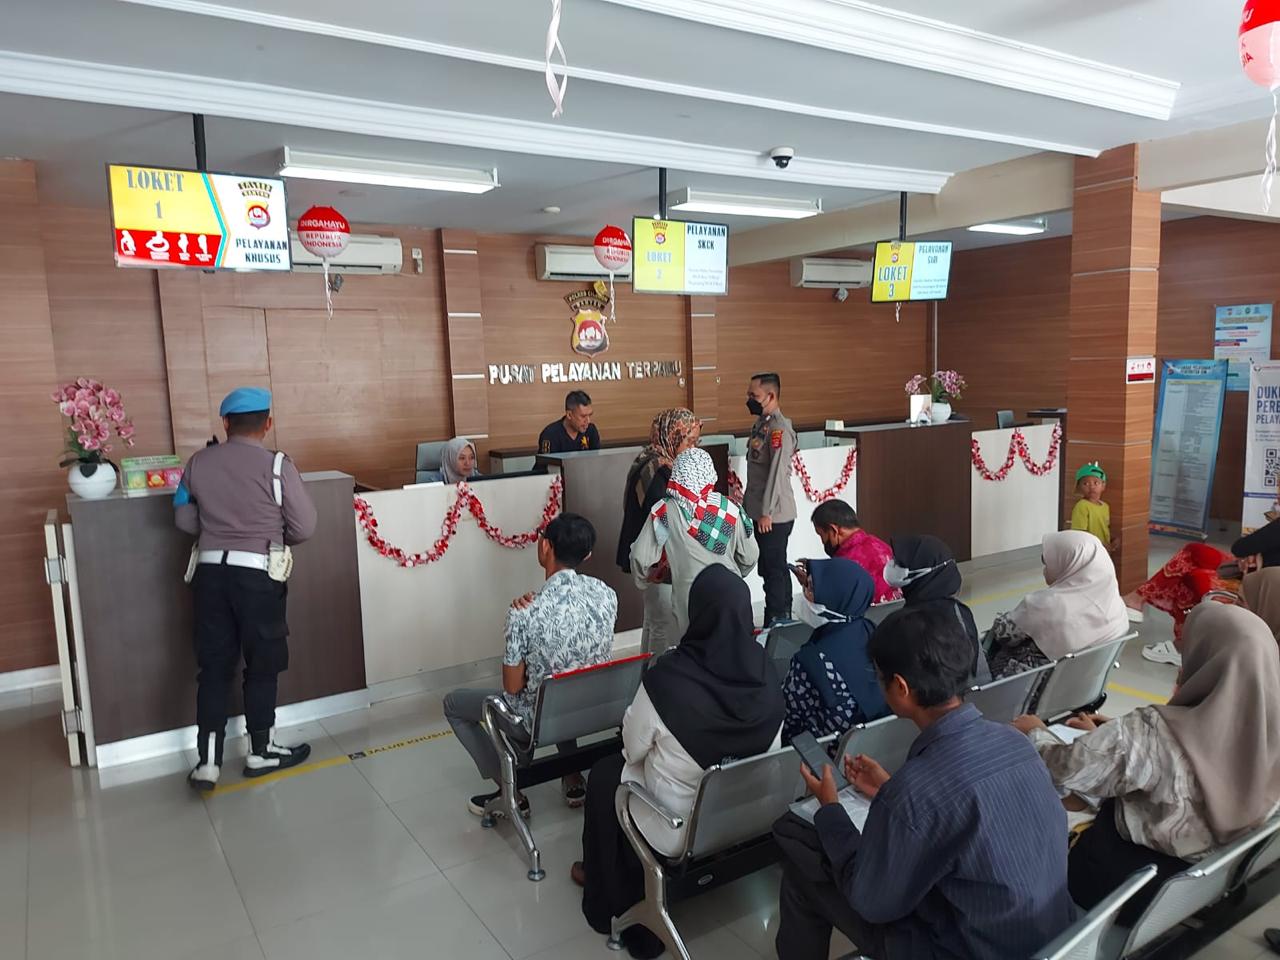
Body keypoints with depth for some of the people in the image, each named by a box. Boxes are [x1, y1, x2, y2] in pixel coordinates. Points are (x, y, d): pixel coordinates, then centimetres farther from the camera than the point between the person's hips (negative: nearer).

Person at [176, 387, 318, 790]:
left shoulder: (199, 462, 2)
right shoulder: (277, 465, -11)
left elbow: (184, 519, 11)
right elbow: (305, 527, -8)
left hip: (212, 571, 4)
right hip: (258, 575, -4)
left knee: (214, 666, 11)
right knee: (262, 665, 11)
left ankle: (208, 761, 11)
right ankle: (260, 752, 23)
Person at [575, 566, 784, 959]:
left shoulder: (667, 679, -29)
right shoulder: (764, 672, -14)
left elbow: (634, 749, -11)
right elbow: (767, 749, 3)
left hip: (681, 832, -5)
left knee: (606, 773, 22)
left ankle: (614, 900, 39)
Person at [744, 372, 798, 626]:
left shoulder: (779, 429, -16)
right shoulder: (760, 424, 11)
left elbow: (777, 473, -20)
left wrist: (767, 513, -19)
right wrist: (749, 502, 16)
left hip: (774, 515, -9)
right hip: (760, 512, 9)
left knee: (774, 570, -3)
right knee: (769, 569, 16)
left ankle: (776, 624, 5)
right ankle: (783, 621, 26)